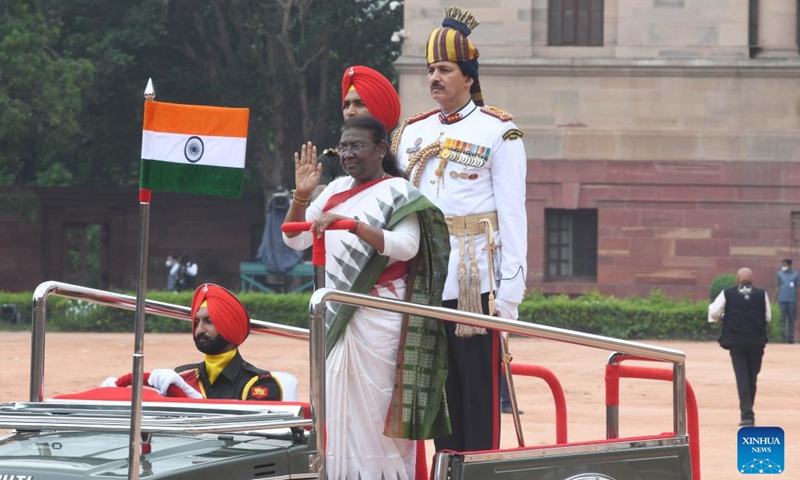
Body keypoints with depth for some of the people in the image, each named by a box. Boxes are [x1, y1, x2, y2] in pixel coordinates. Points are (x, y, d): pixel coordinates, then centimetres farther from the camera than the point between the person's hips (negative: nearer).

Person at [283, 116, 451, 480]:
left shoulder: (397, 192, -4)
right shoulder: (336, 190, 14)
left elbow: (406, 246, -20)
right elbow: (295, 239, 15)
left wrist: (351, 224, -30)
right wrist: (301, 195, -1)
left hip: (378, 320, -6)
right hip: (336, 316, 6)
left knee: (377, 409, -7)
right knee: (339, 408, 4)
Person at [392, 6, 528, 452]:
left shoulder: (498, 132, -1)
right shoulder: (413, 133, 15)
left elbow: (513, 214, -5)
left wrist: (510, 290, -11)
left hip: (477, 284, -5)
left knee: (479, 397, -3)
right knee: (439, 394, 7)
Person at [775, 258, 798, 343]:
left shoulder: (795, 274, 5)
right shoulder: (780, 274, 7)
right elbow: (778, 287, 10)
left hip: (792, 300, 0)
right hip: (782, 300, 0)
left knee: (791, 319, 4)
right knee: (782, 318, -4)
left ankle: (791, 338, 8)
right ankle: (783, 337, -4)